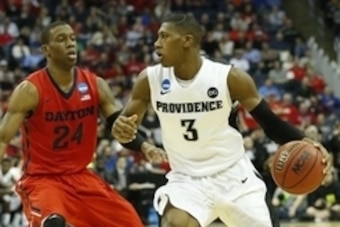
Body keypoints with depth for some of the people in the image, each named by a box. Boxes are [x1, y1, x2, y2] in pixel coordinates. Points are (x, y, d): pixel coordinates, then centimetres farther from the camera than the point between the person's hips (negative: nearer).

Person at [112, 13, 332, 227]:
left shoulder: (230, 78, -15)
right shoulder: (150, 80, -8)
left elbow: (270, 122, -8)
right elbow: (127, 126, 2)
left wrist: (303, 144, -27)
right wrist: (120, 128, -25)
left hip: (234, 175, 0)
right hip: (187, 180, 0)